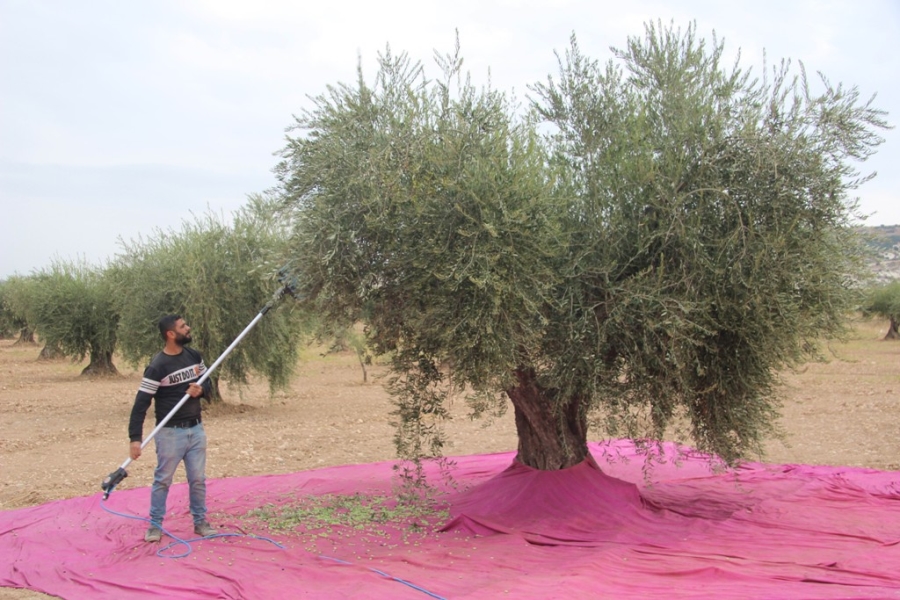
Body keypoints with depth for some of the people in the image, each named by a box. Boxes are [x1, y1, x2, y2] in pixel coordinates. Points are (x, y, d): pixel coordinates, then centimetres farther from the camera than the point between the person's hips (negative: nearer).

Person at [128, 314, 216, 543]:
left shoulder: (194, 356, 3)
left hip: (196, 429, 5)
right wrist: (135, 438, -24)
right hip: (170, 432, -5)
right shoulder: (157, 366, -16)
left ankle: (200, 521, 25)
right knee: (163, 480, 6)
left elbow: (207, 383, 14)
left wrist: (201, 390, -11)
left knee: (198, 479, 12)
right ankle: (155, 525, 21)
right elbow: (141, 404, -17)